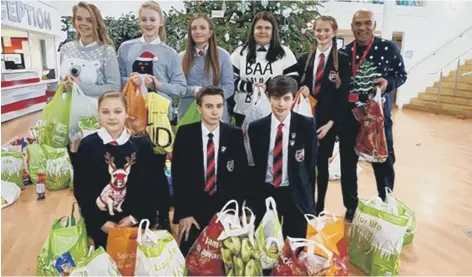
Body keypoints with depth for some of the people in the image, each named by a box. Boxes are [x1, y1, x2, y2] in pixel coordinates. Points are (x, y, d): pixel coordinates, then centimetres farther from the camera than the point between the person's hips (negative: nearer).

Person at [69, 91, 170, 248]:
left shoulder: (142, 144, -6)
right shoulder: (87, 145, -7)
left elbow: (152, 185, -3)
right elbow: (80, 189, -5)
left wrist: (135, 217, -9)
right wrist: (100, 222, -9)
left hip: (137, 223, 1)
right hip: (101, 226, 0)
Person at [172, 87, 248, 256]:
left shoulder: (235, 135, -2)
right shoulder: (185, 133, -3)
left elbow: (241, 174, 0)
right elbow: (178, 175, -4)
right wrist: (184, 213, -8)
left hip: (226, 210, 1)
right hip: (193, 210, 0)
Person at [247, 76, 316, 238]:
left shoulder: (307, 125, -5)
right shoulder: (256, 128, -2)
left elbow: (311, 162, -1)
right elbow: (253, 164, 4)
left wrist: (310, 199, -1)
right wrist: (251, 197, 4)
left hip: (296, 194, -1)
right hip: (264, 193, 1)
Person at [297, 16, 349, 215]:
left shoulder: (343, 60, -2)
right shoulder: (304, 59, 9)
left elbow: (343, 93, -6)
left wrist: (331, 122, -12)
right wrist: (302, 90, -12)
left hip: (328, 121, -2)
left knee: (322, 163, 6)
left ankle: (319, 207, 23)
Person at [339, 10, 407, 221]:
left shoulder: (388, 48, -4)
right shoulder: (343, 52, 3)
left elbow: (402, 74, 4)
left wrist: (388, 83, -15)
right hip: (348, 115, 2)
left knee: (383, 162, 8)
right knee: (347, 163, 10)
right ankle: (351, 208, 29)